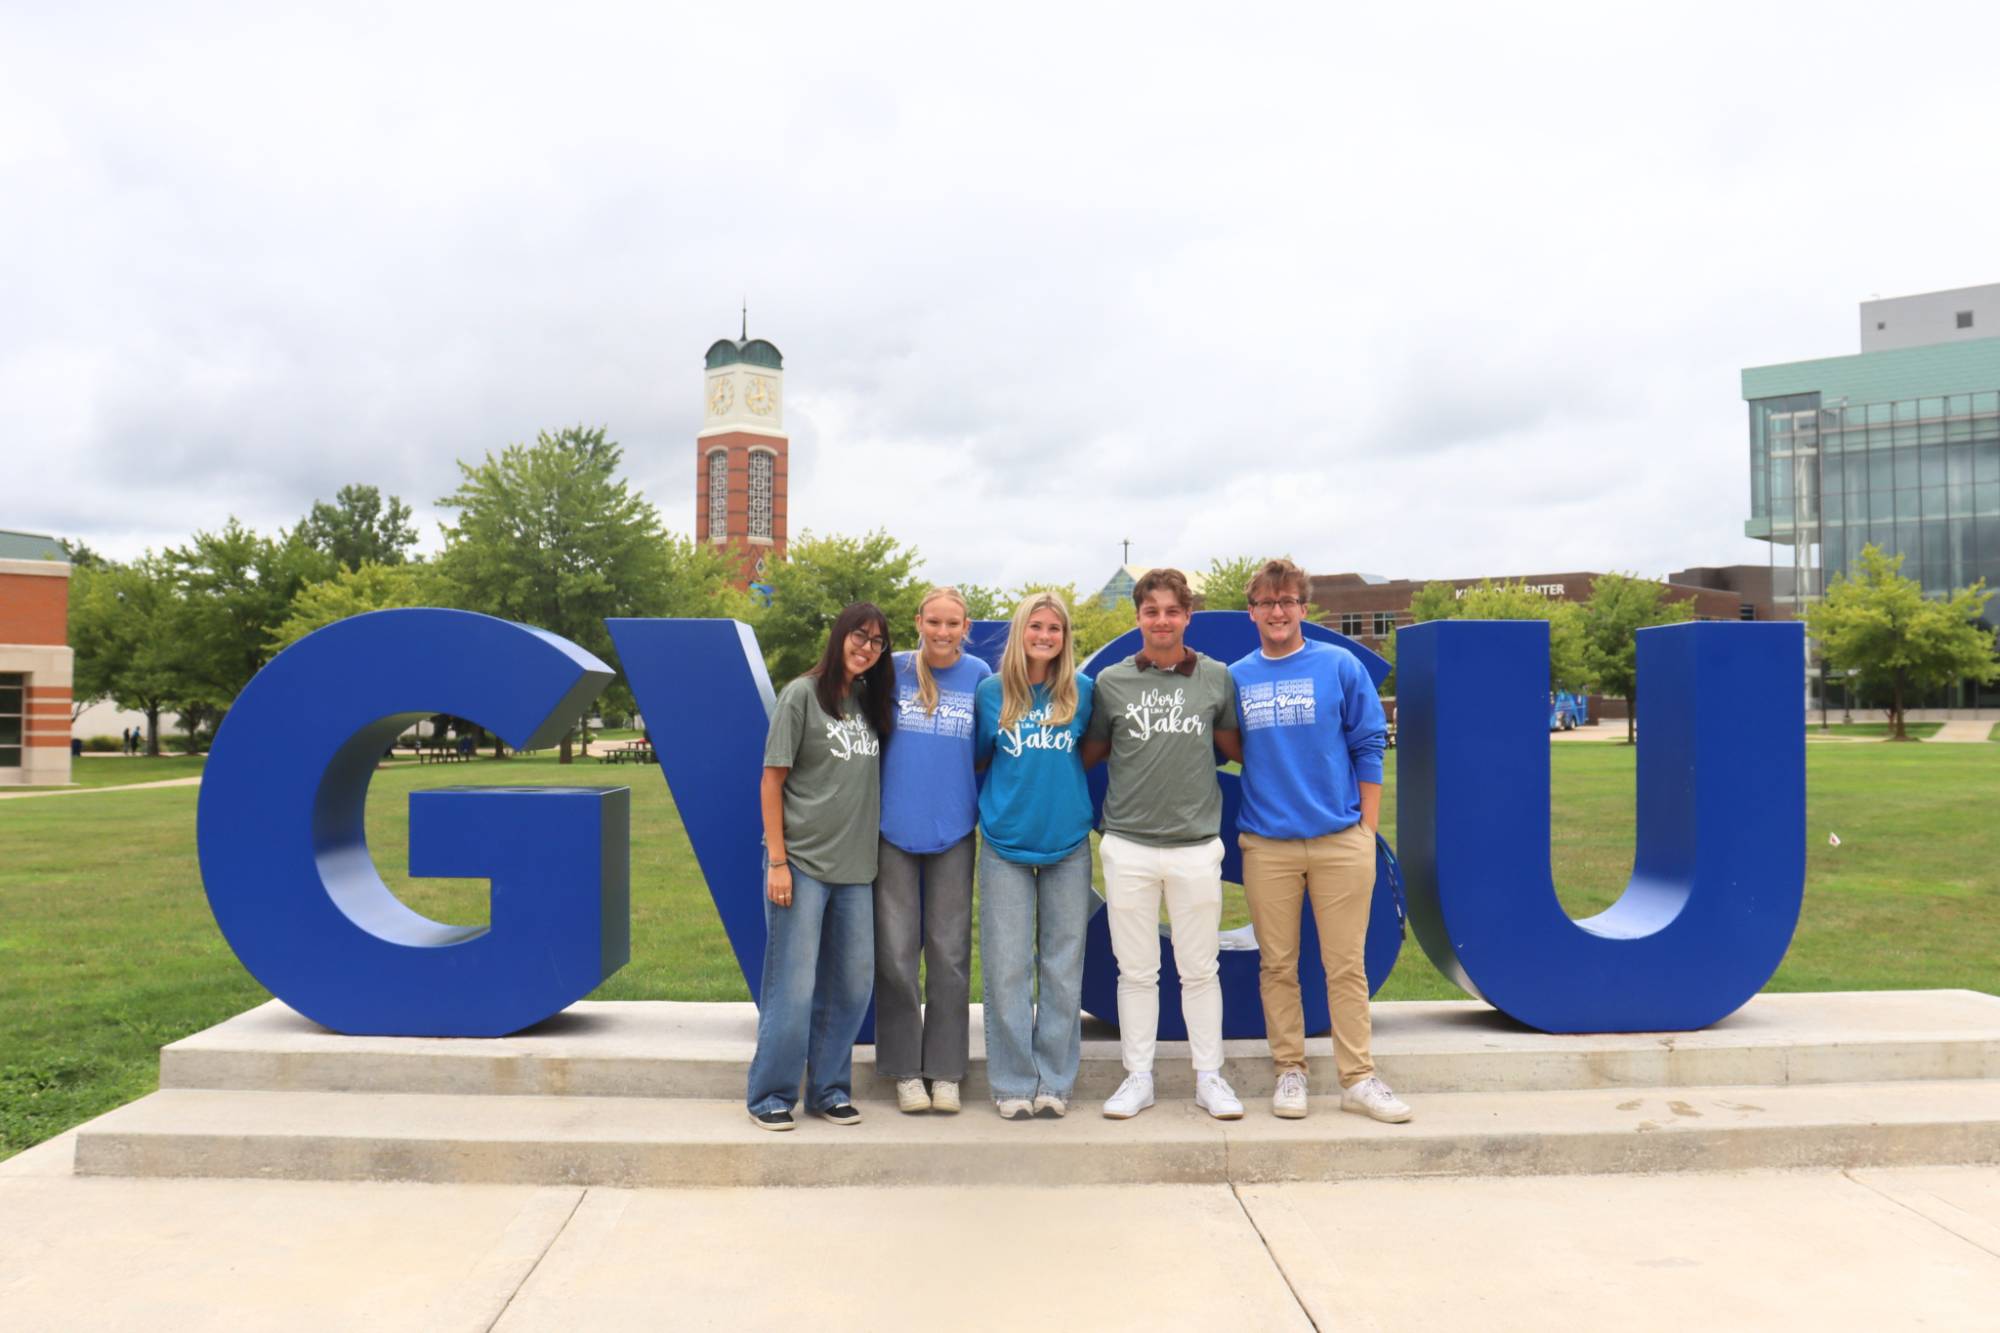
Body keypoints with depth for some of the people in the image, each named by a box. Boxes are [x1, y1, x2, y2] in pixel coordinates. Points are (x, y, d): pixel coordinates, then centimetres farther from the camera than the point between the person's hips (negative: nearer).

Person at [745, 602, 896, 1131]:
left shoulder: (871, 702, 12)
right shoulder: (803, 694, -5)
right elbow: (771, 780, -6)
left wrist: (871, 853, 6)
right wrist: (777, 862, -11)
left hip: (854, 868, 6)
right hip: (802, 862, -6)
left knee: (852, 983, 9)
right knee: (793, 986, -2)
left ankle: (829, 1088, 23)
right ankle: (771, 1095, 13)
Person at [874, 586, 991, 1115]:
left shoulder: (979, 675, 2)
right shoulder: (893, 670, 0)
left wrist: (986, 810, 4)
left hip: (953, 832, 0)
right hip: (894, 828, 0)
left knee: (949, 953, 6)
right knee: (896, 953, 4)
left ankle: (945, 1071, 17)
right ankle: (905, 1071, 16)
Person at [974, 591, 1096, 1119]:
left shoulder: (1082, 691, 2)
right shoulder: (991, 692, 1)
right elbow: (977, 758, 11)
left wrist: (1060, 778, 5)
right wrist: (994, 801, 2)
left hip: (1067, 843, 1)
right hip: (1005, 844, -1)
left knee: (1063, 966, 6)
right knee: (1007, 968, 0)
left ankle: (1055, 1080, 17)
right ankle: (1013, 1083, 12)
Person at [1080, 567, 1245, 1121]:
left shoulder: (1216, 677, 4)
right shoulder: (1111, 681, 4)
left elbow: (1236, 749, 15)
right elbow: (1089, 754, 13)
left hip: (1196, 844, 0)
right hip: (1128, 845, 0)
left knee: (1199, 969, 8)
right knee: (1136, 970, 8)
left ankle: (1209, 1076, 21)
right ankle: (1138, 1077, 20)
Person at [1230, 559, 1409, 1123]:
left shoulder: (1340, 667, 0)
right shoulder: (1234, 678, 5)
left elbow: (1368, 746, 3)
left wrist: (1368, 829, 0)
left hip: (1341, 840, -1)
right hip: (1266, 843, 2)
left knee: (1347, 964, 3)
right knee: (1277, 965, 8)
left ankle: (1358, 1079, 13)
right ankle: (1290, 1071, 21)